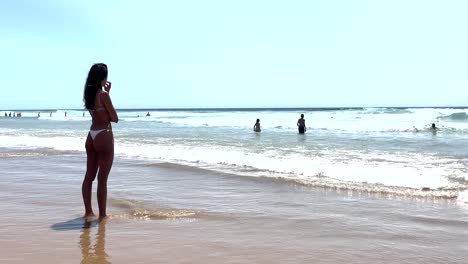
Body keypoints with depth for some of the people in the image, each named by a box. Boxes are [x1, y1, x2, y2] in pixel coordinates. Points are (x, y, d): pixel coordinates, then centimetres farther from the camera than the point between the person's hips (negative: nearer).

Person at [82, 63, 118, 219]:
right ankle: (102, 214, 4)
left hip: (91, 137, 8)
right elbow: (115, 118, -10)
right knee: (102, 178, -2)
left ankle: (88, 211, 21)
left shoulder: (89, 94, 7)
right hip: (104, 137, -8)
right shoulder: (103, 95, -14)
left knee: (89, 176, 13)